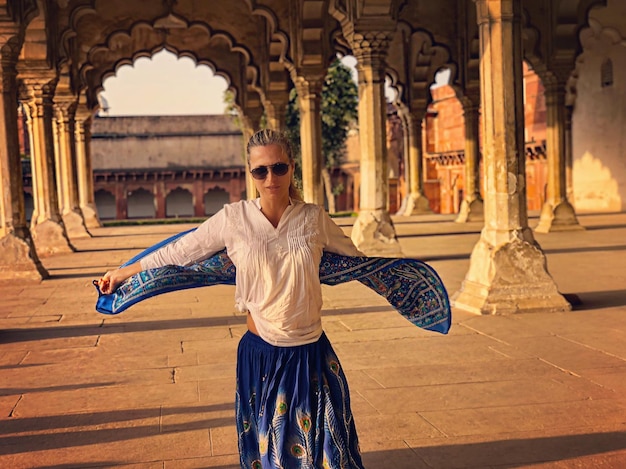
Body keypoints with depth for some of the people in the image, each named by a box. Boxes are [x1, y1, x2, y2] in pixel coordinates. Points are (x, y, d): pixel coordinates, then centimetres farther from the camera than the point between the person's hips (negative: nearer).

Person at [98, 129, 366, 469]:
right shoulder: (233, 218, -6)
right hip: (260, 354, -1)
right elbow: (175, 254, 4)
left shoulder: (314, 218, -3)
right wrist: (123, 273, 11)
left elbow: (356, 259, 12)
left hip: (311, 355, 1)